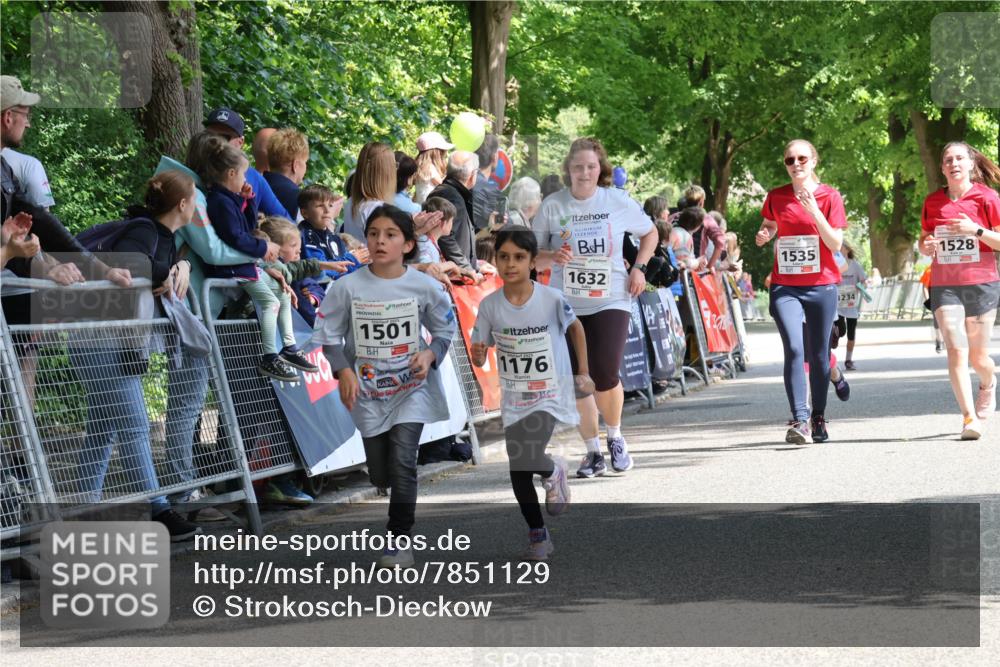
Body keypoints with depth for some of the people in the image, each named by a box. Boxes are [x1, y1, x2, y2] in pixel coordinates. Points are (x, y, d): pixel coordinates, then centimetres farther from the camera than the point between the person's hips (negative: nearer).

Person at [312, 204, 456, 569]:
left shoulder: (424, 287, -9)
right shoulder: (348, 287, -9)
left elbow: (445, 330, 4)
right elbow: (328, 334, -1)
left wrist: (430, 354, -15)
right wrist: (344, 370, -15)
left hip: (411, 388, -1)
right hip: (368, 391, 2)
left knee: (403, 462, -17)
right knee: (380, 474, 8)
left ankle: (401, 540, -7)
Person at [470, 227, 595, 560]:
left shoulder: (552, 299, -14)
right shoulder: (490, 305, -8)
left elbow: (575, 327, 6)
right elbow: (480, 357, -1)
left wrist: (583, 373, 8)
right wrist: (477, 355, -25)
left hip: (550, 395, -3)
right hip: (513, 399, 3)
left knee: (528, 459, -23)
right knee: (518, 473, 7)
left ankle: (553, 472, 13)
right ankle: (537, 534, 27)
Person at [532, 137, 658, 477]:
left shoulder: (618, 201, -1)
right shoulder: (552, 206, -2)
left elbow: (650, 233, 16)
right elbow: (532, 255, 3)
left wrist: (639, 268, 2)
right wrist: (552, 257, -18)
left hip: (610, 301, -1)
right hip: (567, 304, 1)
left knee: (605, 375, -15)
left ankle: (615, 437, 13)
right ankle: (593, 451, 17)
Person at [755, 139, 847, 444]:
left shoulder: (829, 196, -2)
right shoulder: (776, 197, 5)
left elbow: (836, 244, -7)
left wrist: (814, 210, -18)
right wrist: (764, 235, 0)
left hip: (821, 285, 0)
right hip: (785, 286, 1)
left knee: (818, 353, 7)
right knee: (794, 348, -15)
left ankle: (818, 419, 20)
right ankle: (799, 420, -20)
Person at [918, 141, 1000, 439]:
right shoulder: (933, 202, 6)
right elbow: (924, 240, 18)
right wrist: (926, 245, -5)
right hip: (944, 286, 2)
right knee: (956, 350, -13)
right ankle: (970, 418, -13)